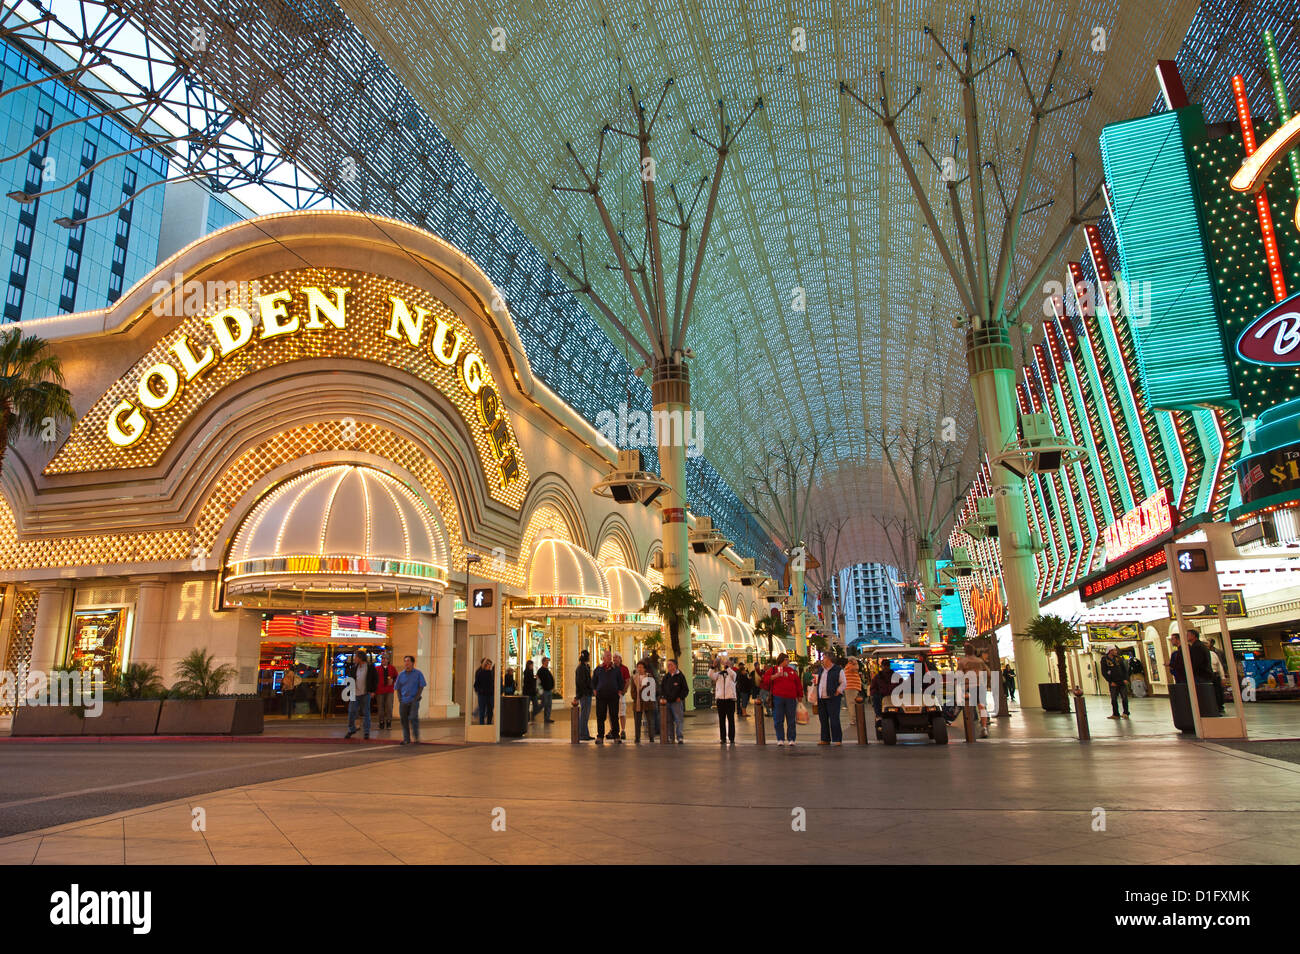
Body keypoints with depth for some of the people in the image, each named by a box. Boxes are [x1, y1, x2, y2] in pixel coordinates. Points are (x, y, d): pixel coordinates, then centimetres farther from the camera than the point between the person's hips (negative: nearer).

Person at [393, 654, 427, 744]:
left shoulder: (418, 673, 2)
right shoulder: (401, 674, 10)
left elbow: (421, 686, 1)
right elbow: (397, 688, 16)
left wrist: (416, 697, -8)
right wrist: (399, 698, 3)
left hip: (413, 700, -3)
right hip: (403, 701, 3)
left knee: (413, 718, -14)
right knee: (404, 719, 4)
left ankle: (416, 737, 0)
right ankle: (406, 739, 14)